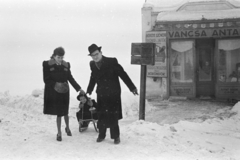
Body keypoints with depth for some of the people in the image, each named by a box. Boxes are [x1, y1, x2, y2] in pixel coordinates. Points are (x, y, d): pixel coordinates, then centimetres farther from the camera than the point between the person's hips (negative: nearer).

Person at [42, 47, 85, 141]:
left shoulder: (66, 65, 1)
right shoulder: (47, 64, -7)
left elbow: (70, 78, 6)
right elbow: (46, 80, -7)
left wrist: (78, 88, 0)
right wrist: (56, 84, -20)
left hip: (64, 92, 2)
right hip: (53, 92, -2)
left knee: (64, 112, 7)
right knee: (59, 113, 0)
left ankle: (67, 128, 35)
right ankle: (59, 133, 17)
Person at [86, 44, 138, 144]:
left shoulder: (112, 62, -13)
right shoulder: (92, 64, 2)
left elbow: (123, 74, -10)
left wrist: (132, 87, -9)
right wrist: (89, 90, 26)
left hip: (113, 94, -4)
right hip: (101, 94, 4)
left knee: (113, 116, -4)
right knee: (101, 116, 8)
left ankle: (116, 136, 12)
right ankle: (101, 135, 26)